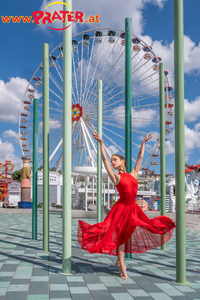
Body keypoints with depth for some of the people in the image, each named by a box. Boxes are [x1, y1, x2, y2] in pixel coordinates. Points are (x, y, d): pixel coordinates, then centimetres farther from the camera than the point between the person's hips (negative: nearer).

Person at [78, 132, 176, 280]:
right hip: (121, 208, -5)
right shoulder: (115, 176, 0)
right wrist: (101, 143, -6)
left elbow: (140, 158, 18)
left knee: (127, 235, 9)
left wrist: (143, 142, 23)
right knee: (121, 235, 0)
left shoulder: (133, 174, 10)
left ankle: (120, 261, 24)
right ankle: (122, 265, 9)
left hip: (133, 208, 5)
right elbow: (104, 159, -4)